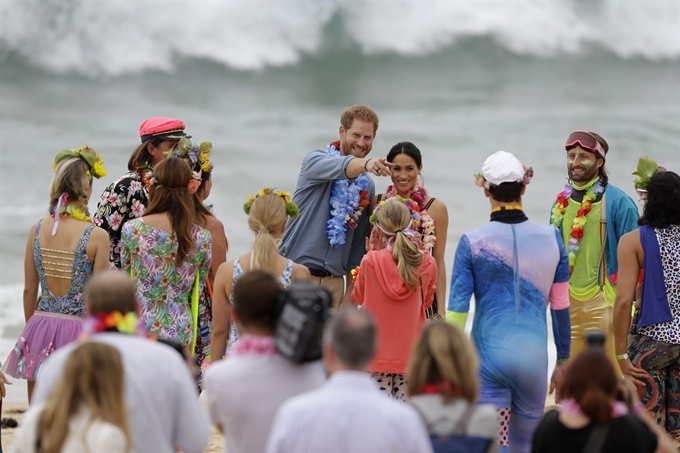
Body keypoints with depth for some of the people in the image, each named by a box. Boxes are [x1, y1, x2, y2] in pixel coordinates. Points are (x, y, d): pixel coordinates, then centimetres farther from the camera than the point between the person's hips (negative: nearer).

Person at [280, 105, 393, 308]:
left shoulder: (367, 186, 11)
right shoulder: (315, 161, -2)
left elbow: (359, 243, 13)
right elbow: (339, 168, -28)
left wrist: (351, 291, 9)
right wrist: (365, 164, -49)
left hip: (333, 282, 4)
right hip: (296, 274, -4)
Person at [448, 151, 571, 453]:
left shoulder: (472, 243, -6)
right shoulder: (551, 238, 2)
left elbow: (457, 313, -6)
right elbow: (561, 307, 9)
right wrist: (563, 362, 19)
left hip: (489, 356, -3)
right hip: (534, 358, 3)